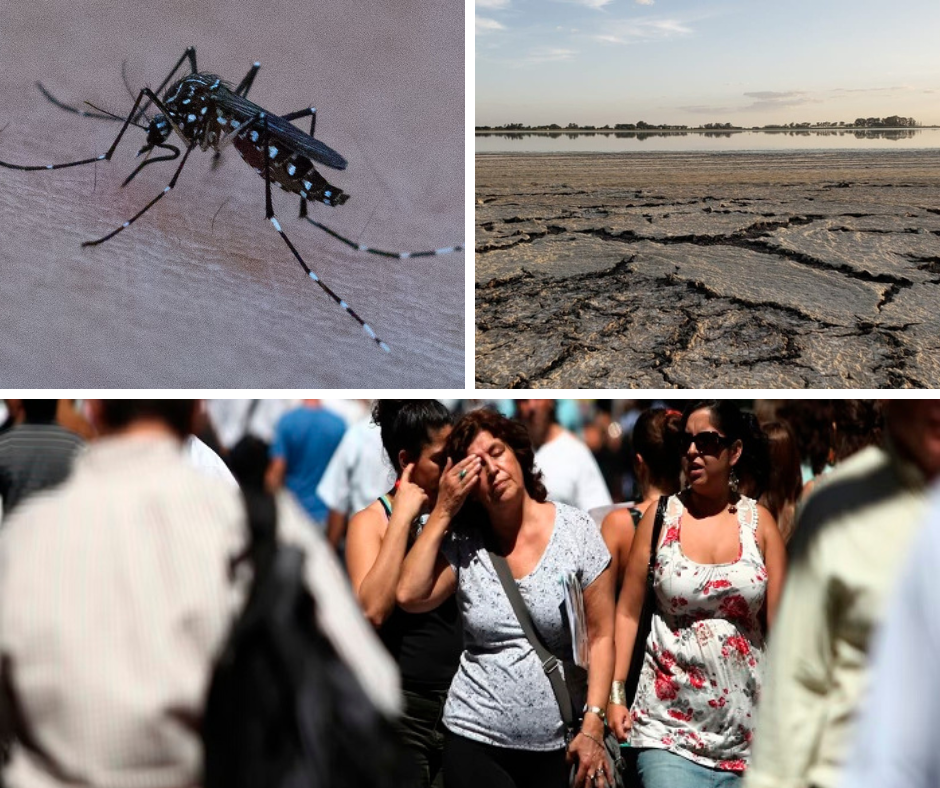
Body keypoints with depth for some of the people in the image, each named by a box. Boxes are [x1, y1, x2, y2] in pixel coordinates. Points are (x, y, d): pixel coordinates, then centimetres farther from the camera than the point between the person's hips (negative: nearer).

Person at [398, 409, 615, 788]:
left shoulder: (577, 529, -4)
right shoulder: (462, 541, 0)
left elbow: (600, 636, -4)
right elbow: (410, 596, -15)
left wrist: (592, 727, -12)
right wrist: (443, 511, -10)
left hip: (558, 746, 0)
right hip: (475, 741, 1)